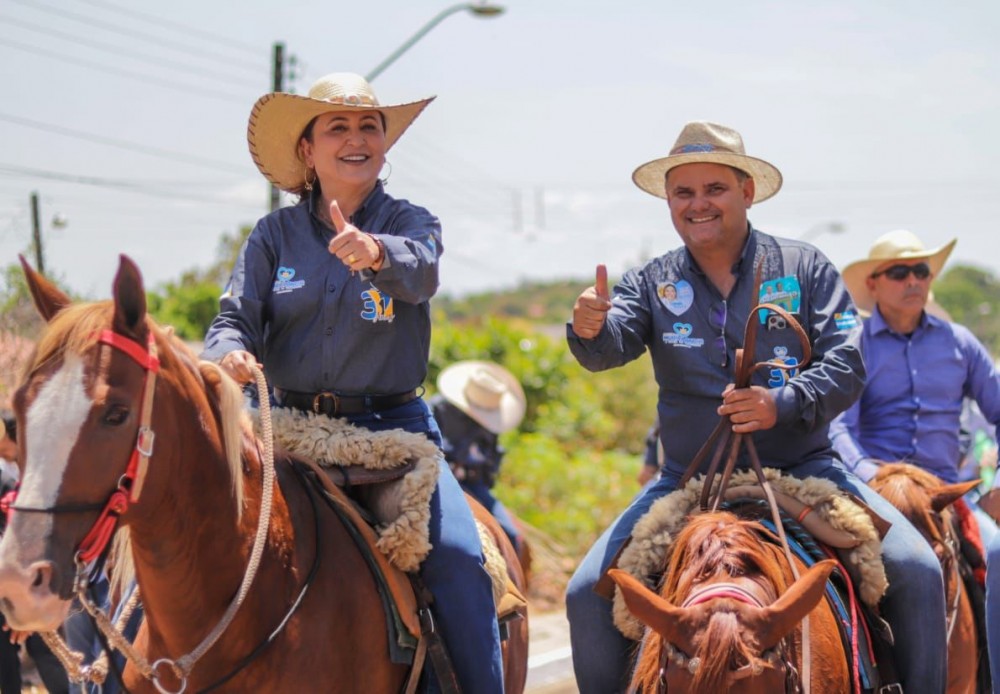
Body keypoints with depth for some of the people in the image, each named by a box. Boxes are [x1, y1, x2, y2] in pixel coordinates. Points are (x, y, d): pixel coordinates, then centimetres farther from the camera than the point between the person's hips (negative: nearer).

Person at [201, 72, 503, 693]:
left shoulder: (409, 223, 2)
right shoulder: (275, 235, 8)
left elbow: (421, 272, -21)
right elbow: (238, 315, 0)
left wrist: (376, 252, -45)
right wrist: (230, 353, -25)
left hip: (393, 426, -2)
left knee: (458, 554, -21)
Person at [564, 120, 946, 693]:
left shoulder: (806, 269, 1)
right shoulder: (651, 283, 5)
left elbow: (847, 366, -7)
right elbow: (611, 348, -13)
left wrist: (784, 403, -26)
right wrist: (591, 329, -38)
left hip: (802, 469, -1)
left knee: (917, 571, -18)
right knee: (589, 592, -12)